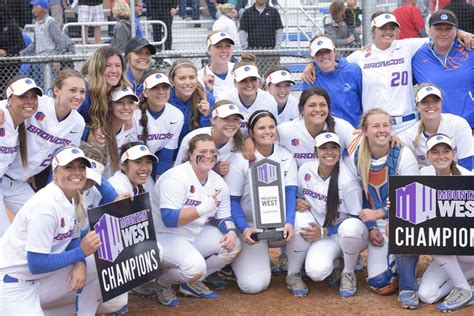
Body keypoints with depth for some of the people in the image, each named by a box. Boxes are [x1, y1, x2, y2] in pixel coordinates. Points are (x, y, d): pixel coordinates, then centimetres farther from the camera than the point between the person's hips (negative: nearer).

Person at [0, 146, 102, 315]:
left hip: (41, 278, 8)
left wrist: (80, 264, -13)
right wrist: (81, 253, -23)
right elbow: (37, 264, -26)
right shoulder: (45, 205, -26)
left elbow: (71, 239, 8)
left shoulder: (73, 197, 1)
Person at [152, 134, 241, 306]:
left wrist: (230, 231, -17)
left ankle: (191, 282, 10)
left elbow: (223, 218, 7)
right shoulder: (176, 178, -23)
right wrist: (203, 208, -38)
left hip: (195, 234, 8)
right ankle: (162, 282, 3)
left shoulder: (219, 183, 0)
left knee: (233, 245, -6)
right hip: (163, 236, -8)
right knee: (196, 266, -31)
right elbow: (169, 219, -30)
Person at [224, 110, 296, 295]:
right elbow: (232, 200, -10)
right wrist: (244, 228, -26)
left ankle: (294, 274, -8)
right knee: (253, 284, -17)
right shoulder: (239, 159, -9)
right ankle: (244, 260, 19)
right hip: (250, 224, -3)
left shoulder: (286, 156, 0)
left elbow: (291, 193, -9)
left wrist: (289, 222, -27)